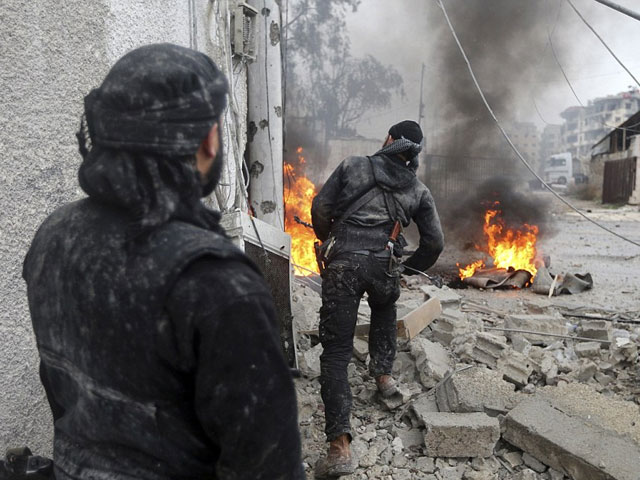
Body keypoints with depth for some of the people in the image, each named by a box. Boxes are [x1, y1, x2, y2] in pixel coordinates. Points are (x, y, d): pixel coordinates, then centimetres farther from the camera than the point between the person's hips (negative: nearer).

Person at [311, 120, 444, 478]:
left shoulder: (353, 166, 10)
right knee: (385, 310, 39)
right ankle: (384, 374, 39)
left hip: (343, 264, -2)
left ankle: (340, 445, -7)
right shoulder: (418, 191, 15)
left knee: (335, 354, 0)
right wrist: (411, 268, 29)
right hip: (383, 266, 2)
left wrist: (327, 239, 25)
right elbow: (435, 241, 12)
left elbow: (320, 208, 6)